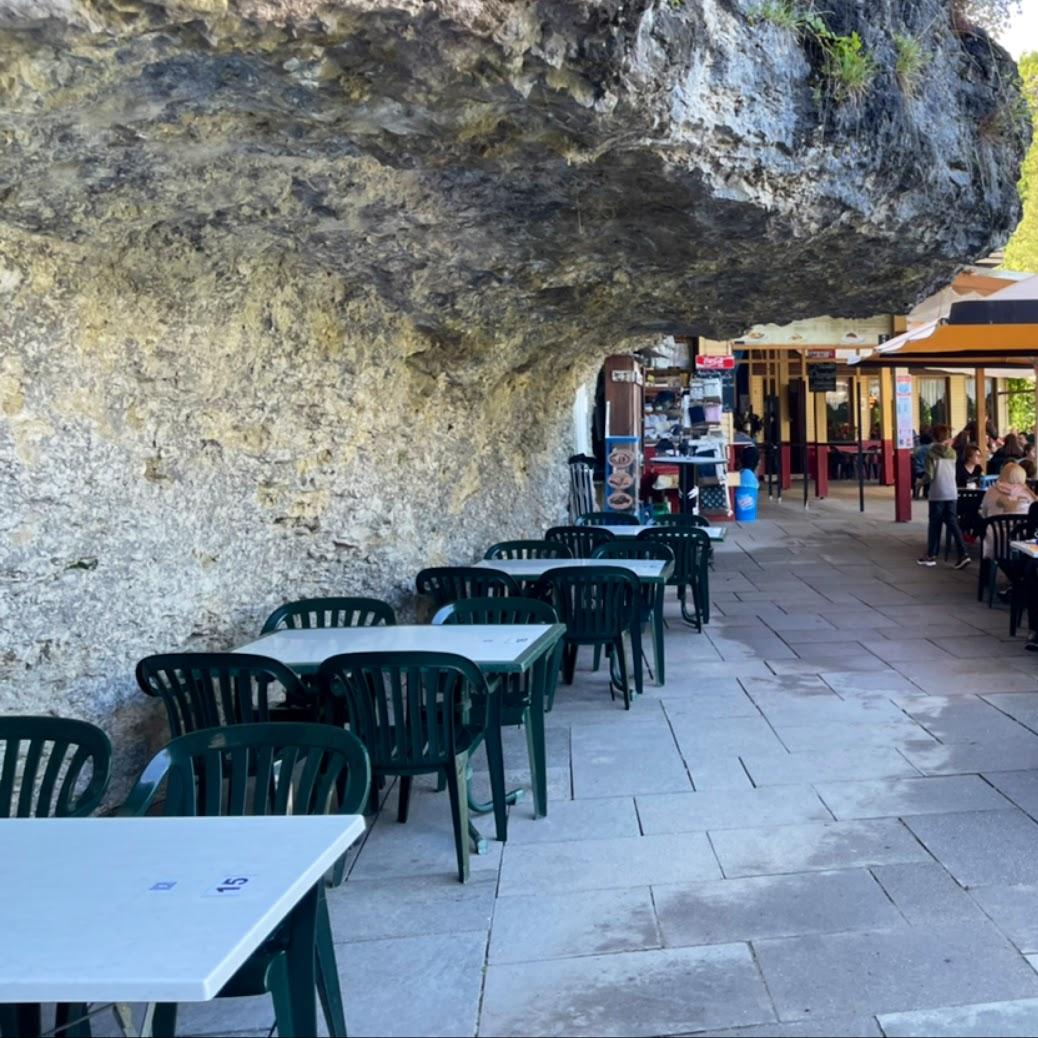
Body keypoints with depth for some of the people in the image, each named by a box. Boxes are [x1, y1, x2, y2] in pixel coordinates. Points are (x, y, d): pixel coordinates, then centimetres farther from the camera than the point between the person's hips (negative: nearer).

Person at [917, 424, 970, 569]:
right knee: (953, 524, 4)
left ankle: (931, 555, 16)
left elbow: (929, 476, -11)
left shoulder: (932, 453, -8)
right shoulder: (952, 453, 6)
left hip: (937, 494, -4)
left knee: (935, 525, 7)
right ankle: (963, 554, -8)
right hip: (952, 493, 4)